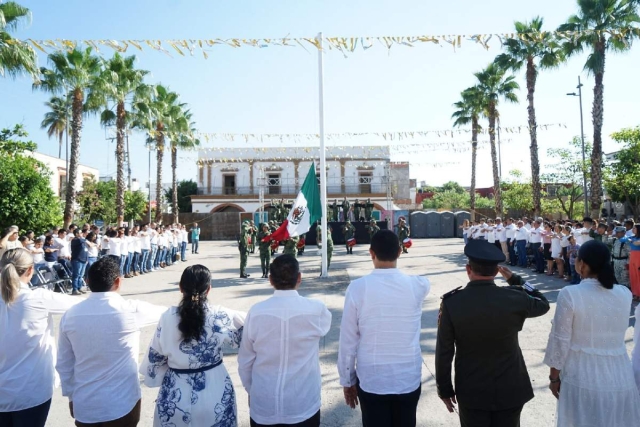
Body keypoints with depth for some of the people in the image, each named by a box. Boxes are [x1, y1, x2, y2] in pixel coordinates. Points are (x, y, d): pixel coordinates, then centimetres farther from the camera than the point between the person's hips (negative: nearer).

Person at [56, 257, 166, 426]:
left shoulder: (70, 315, -6)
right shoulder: (130, 310, -18)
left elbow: (63, 364, 4)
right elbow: (167, 313, 1)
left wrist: (71, 396, 18)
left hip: (84, 406, 4)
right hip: (122, 405, -3)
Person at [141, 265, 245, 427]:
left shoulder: (168, 317, -13)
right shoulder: (221, 316, -17)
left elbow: (156, 356, -1)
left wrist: (156, 379, 15)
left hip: (177, 393, 1)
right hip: (215, 391, 0)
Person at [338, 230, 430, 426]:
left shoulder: (357, 288, -16)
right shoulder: (418, 285, -11)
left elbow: (348, 340, -10)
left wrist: (347, 380, 3)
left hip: (370, 382, -2)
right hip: (409, 380, 2)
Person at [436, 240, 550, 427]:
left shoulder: (451, 302, -17)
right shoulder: (515, 298, -16)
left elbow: (444, 353, -11)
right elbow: (543, 303, 9)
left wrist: (445, 389, 2)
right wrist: (515, 279, 14)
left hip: (471, 392, -1)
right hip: (510, 389, 1)